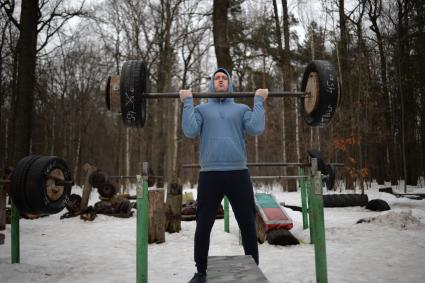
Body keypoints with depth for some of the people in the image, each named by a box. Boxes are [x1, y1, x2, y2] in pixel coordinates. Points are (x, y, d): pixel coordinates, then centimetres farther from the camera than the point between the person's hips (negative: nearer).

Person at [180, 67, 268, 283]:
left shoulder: (241, 109, 15)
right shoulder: (202, 109, 13)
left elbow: (257, 128, -4)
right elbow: (190, 131, -5)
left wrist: (259, 100, 2)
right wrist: (187, 101, -1)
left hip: (239, 174, 1)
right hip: (209, 175, 0)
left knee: (248, 226, 8)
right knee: (203, 227, 6)